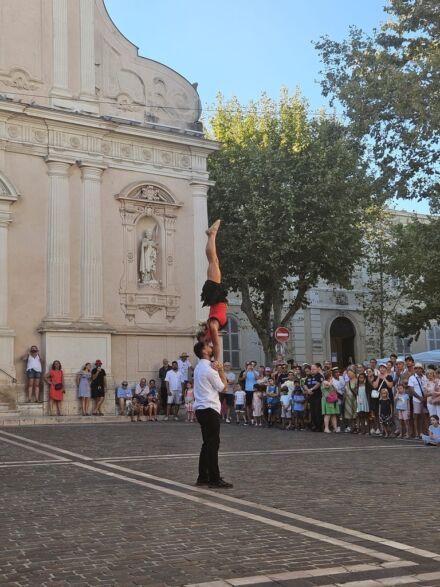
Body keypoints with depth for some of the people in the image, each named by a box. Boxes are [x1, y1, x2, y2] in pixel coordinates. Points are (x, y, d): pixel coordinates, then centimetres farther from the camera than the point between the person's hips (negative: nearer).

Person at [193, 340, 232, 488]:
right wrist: (221, 371, 0)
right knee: (213, 444, -8)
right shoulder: (209, 369, -15)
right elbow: (222, 387, -8)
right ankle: (214, 479, -8)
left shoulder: (200, 367, 15)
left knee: (208, 444, 14)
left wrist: (218, 370, 6)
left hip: (201, 409, 10)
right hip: (209, 410, -10)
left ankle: (203, 477, 17)